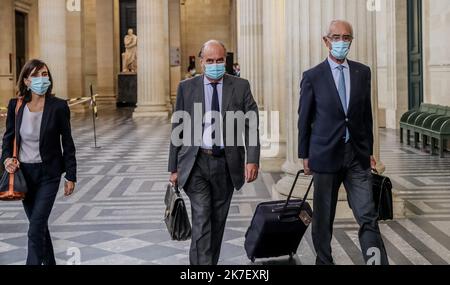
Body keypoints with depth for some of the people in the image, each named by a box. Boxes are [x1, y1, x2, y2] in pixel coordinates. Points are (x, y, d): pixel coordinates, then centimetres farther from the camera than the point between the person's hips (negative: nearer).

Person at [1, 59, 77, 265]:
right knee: (39, 225, 17)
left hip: (48, 174, -4)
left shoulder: (58, 107, -10)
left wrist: (71, 177, -3)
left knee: (35, 229, -10)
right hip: (23, 172, 4)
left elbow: (67, 143, -4)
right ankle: (49, 262, 35)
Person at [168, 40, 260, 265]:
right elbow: (178, 130, 6)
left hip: (226, 164, 1)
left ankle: (212, 261, 28)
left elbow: (251, 126, -2)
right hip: (196, 163, -1)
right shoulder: (187, 88, 4)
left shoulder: (241, 87, 3)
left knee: (218, 221, 12)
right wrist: (174, 167, 5)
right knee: (201, 219, -9)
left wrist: (252, 160, -15)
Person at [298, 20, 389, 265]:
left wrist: (369, 150, 12)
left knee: (368, 217, -3)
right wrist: (305, 155, 3)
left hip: (357, 156, 2)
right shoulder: (313, 77, -2)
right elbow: (304, 119, 3)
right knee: (323, 218, 8)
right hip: (326, 155, -2)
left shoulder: (363, 72, 7)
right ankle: (324, 260, 25)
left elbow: (366, 114, 13)